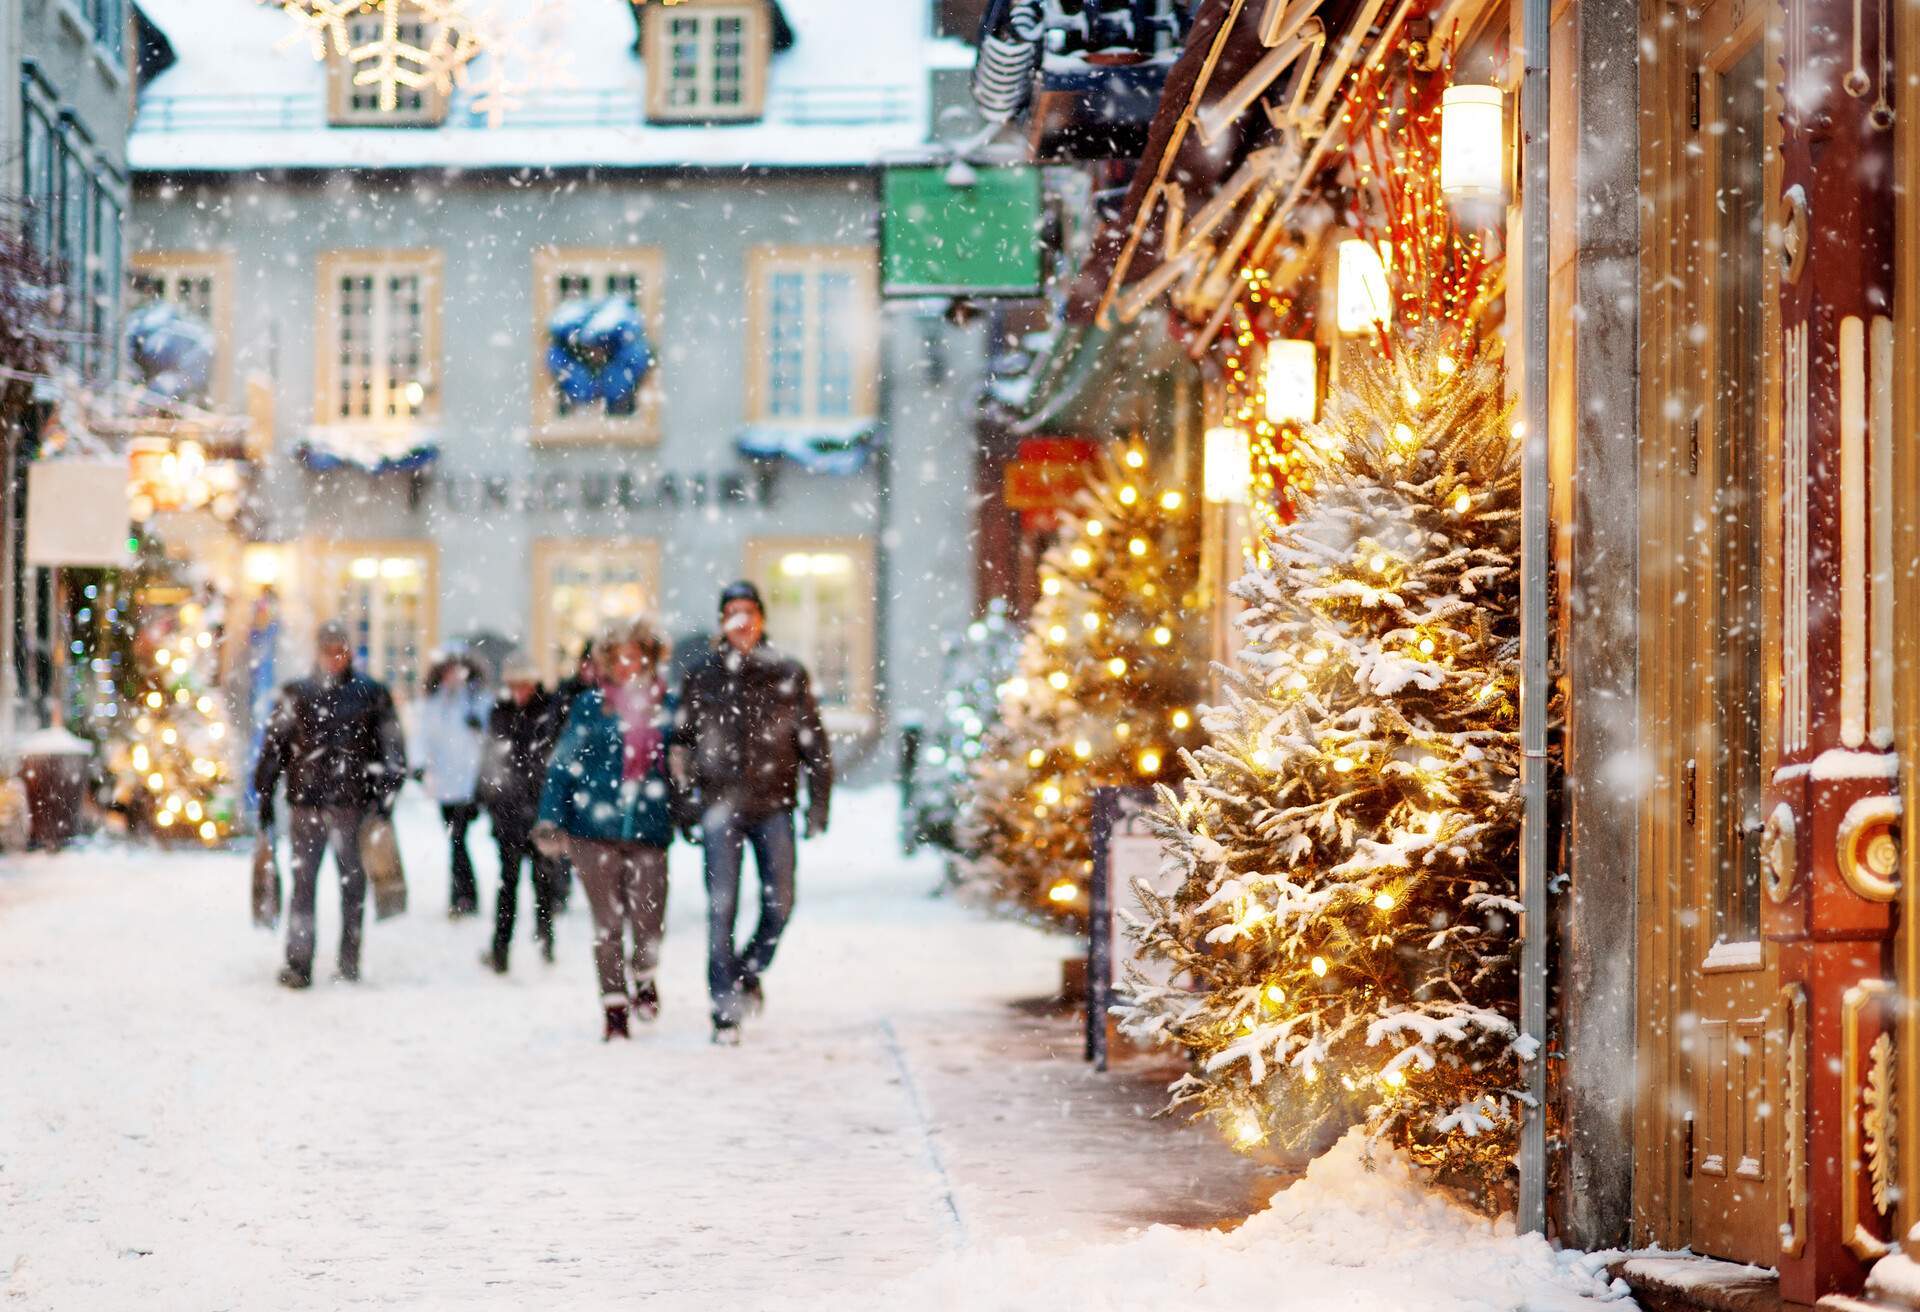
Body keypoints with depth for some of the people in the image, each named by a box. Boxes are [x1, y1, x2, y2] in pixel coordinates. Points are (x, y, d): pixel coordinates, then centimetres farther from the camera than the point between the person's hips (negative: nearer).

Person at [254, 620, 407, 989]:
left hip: (353, 805, -1)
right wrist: (265, 795, 8)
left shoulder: (371, 695, 7)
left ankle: (349, 965, 10)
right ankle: (298, 965, -3)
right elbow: (273, 747, 13)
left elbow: (392, 751, 8)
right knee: (303, 882, -3)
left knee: (352, 883, 3)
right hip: (306, 802, 1)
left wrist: (386, 794, 0)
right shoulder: (295, 696, 11)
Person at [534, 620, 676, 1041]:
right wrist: (550, 819, -4)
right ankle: (614, 1007, 13)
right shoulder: (589, 705, 3)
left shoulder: (666, 707, 8)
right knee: (608, 924, 0)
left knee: (648, 923, -5)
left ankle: (643, 975, 27)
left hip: (649, 831, 1)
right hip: (595, 830, -1)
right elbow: (563, 764, 3)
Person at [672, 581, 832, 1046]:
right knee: (722, 906, -5)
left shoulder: (788, 674, 5)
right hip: (720, 803, -1)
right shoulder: (702, 676, 5)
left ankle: (750, 971, 28)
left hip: (774, 803, 1)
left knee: (779, 902, 0)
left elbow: (813, 742, 7)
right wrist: (684, 806, 3)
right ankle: (725, 1008, -1)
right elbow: (681, 744, 9)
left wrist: (818, 804, 2)